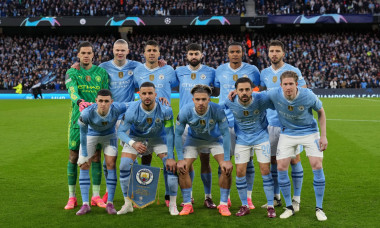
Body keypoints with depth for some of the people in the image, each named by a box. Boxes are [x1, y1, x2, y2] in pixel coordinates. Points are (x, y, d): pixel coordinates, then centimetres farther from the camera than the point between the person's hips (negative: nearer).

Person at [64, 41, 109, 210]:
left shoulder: (101, 72, 10)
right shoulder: (72, 73, 4)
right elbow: (72, 90, -16)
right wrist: (80, 101, -37)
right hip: (78, 118, -1)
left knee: (96, 156, 2)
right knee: (73, 157, 0)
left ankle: (96, 196, 11)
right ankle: (72, 197, 10)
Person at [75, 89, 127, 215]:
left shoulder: (116, 108, -35)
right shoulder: (86, 113, -37)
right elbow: (83, 133, -21)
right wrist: (84, 155, -14)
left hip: (109, 135, 0)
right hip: (90, 135, 0)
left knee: (111, 164, -11)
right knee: (84, 165, -8)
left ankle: (110, 203, -2)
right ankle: (85, 204, -1)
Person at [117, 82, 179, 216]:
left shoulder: (165, 110, -29)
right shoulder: (132, 110, -29)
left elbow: (170, 134, -20)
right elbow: (121, 131, -22)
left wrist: (170, 158, -22)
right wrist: (133, 143, -42)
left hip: (158, 138, 0)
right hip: (135, 137, 0)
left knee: (171, 166, -16)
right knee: (124, 166, -17)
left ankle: (172, 205, -1)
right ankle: (128, 204, 2)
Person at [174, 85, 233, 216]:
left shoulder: (217, 110, -32)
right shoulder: (185, 111, -28)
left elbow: (225, 134, -22)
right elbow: (178, 134, -15)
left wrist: (226, 160, -23)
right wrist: (180, 159, -17)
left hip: (215, 139, -1)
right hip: (194, 139, 1)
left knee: (227, 168, -17)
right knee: (182, 168, -13)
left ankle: (223, 204, -1)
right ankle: (187, 204, 2)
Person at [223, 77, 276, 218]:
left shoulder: (262, 99, -23)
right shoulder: (230, 102, -18)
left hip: (261, 137, -1)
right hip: (242, 139, 2)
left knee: (265, 170, -5)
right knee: (240, 172, -2)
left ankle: (270, 206, 8)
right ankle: (244, 206, 15)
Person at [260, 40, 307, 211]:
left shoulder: (293, 71, -3)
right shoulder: (264, 73, 10)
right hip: (271, 123, 4)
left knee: (294, 160, -2)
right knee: (273, 161, 8)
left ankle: (296, 199, 8)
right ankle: (276, 197, 20)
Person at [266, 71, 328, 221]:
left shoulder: (308, 96, -22)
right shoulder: (274, 94, -20)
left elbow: (321, 112, -5)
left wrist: (323, 135, -8)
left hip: (309, 132, -1)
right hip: (287, 134, 2)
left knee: (317, 166, -12)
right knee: (281, 168, -7)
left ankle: (319, 208, 4)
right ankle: (289, 207, 10)